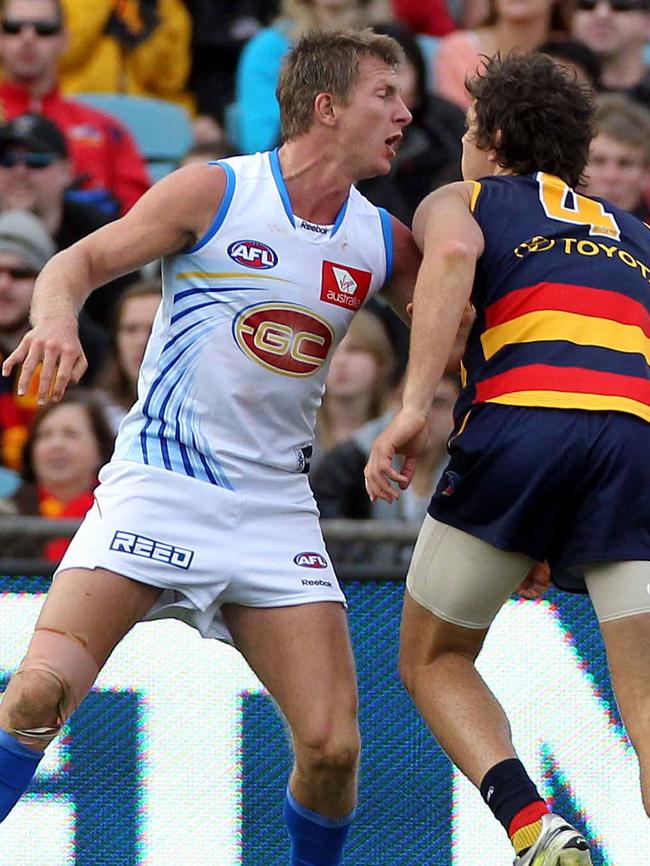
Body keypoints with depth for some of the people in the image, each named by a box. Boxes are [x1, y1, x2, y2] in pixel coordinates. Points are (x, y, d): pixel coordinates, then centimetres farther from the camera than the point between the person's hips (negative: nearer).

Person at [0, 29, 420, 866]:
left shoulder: (385, 243, 7)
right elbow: (77, 262, -1)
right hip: (157, 483, -4)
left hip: (275, 506, 4)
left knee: (332, 745, -7)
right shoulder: (215, 192, -4)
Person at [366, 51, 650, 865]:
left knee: (434, 660, 17)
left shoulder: (459, 201, 22)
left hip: (520, 422, -3)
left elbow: (452, 252, -3)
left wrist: (413, 405, -13)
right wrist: (558, 540, 32)